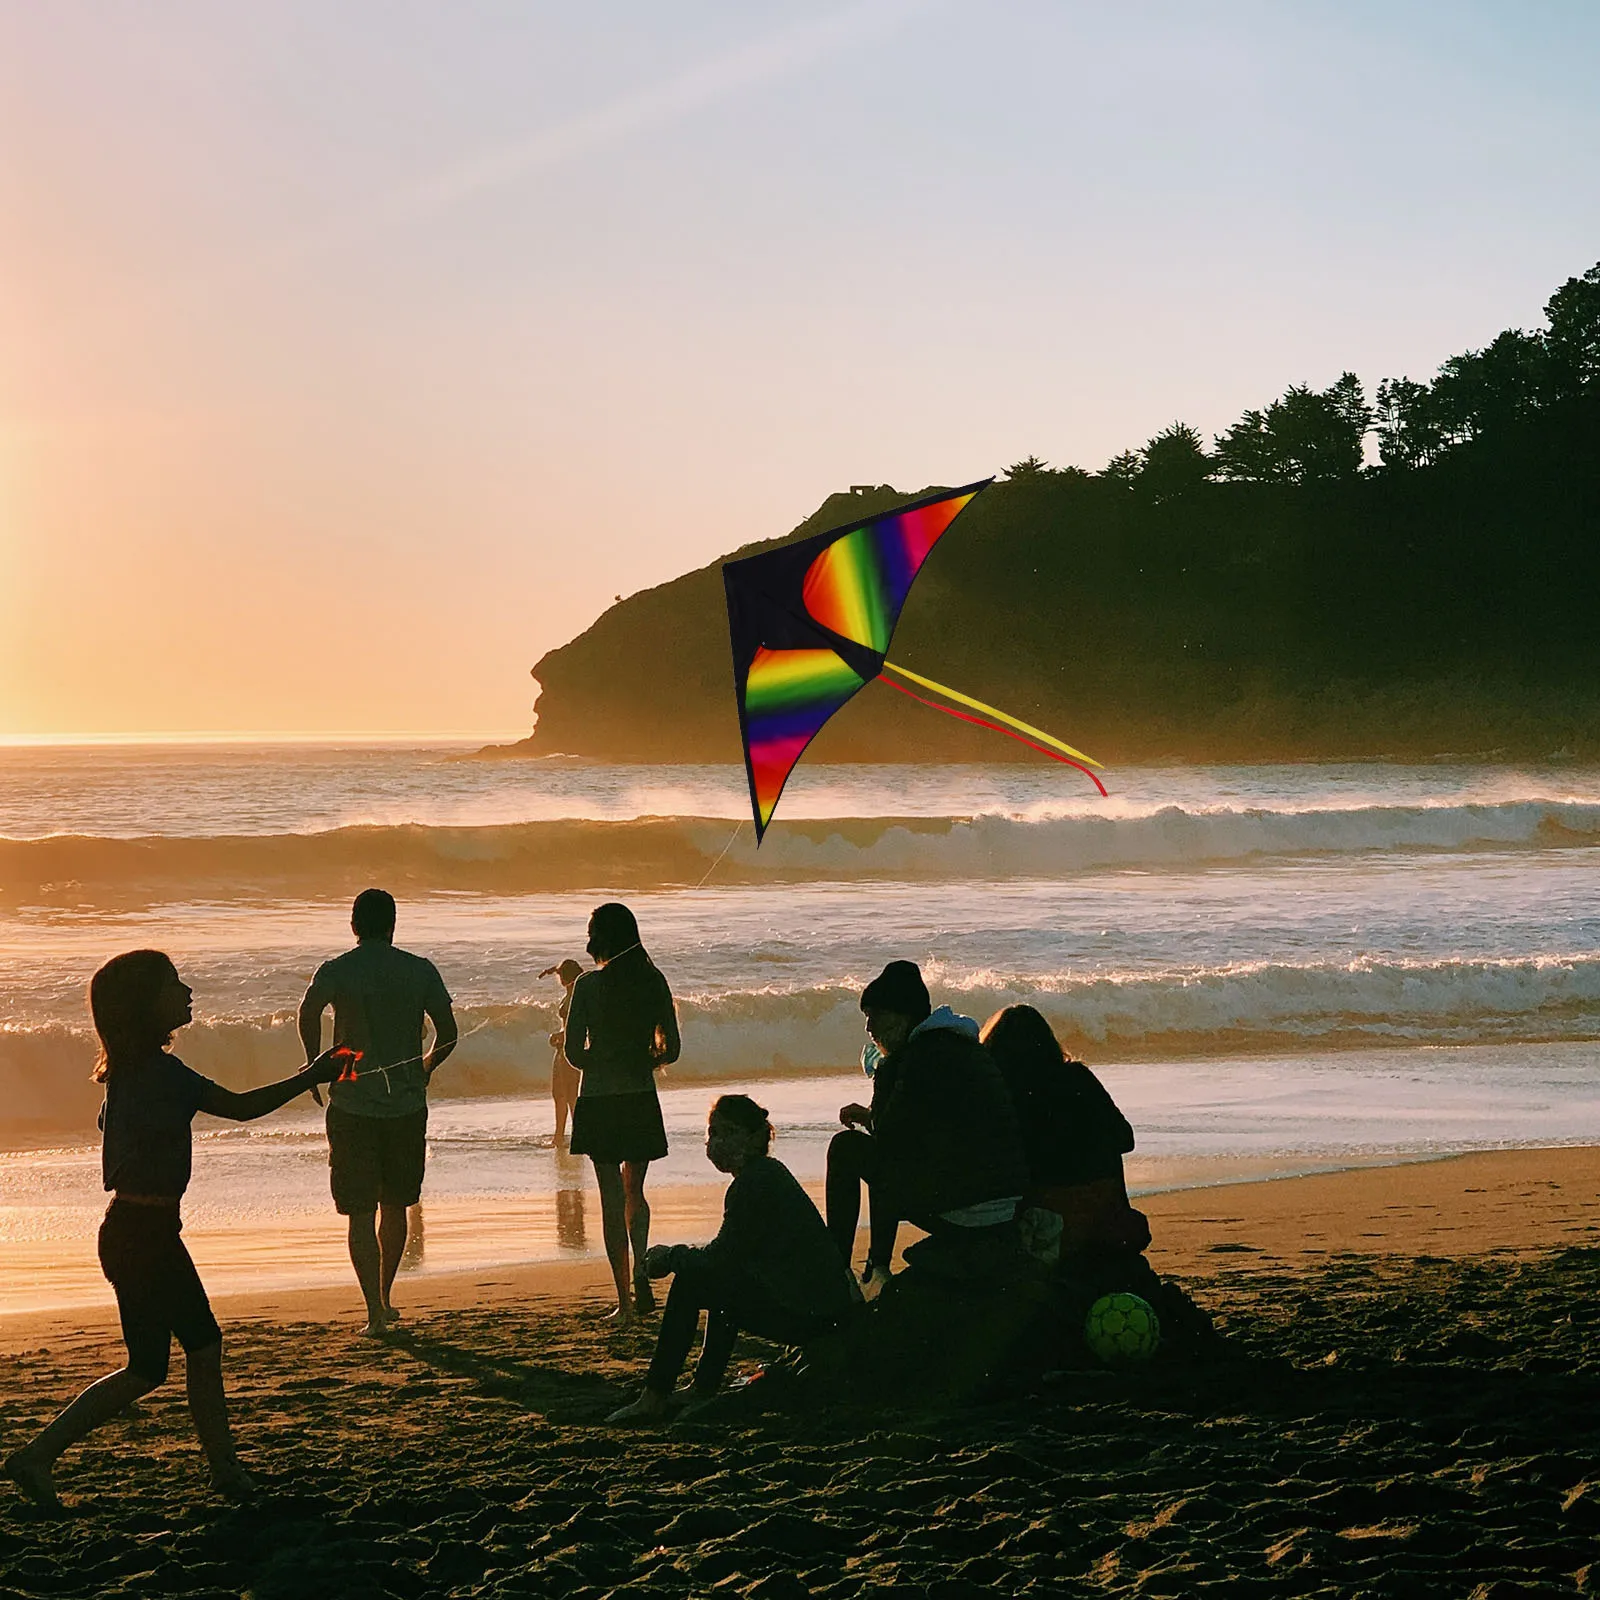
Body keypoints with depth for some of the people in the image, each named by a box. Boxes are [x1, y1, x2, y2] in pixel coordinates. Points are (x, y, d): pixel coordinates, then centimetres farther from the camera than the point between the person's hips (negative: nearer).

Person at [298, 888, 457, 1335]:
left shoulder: (335, 971, -2)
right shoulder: (421, 971, 2)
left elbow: (309, 1013, -18)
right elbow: (448, 1034, 0)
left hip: (352, 1105, -2)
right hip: (407, 1104, 2)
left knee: (361, 1214, 1)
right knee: (395, 1206, 19)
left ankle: (375, 1311, -8)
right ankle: (385, 1300, 28)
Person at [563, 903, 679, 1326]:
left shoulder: (588, 985, -11)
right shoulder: (654, 982, -1)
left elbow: (574, 1052, -10)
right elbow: (671, 1049, 2)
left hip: (599, 1101, -3)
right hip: (642, 1100, 3)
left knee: (613, 1198, 3)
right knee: (635, 1192, 20)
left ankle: (625, 1302, 2)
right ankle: (642, 1279, 2)